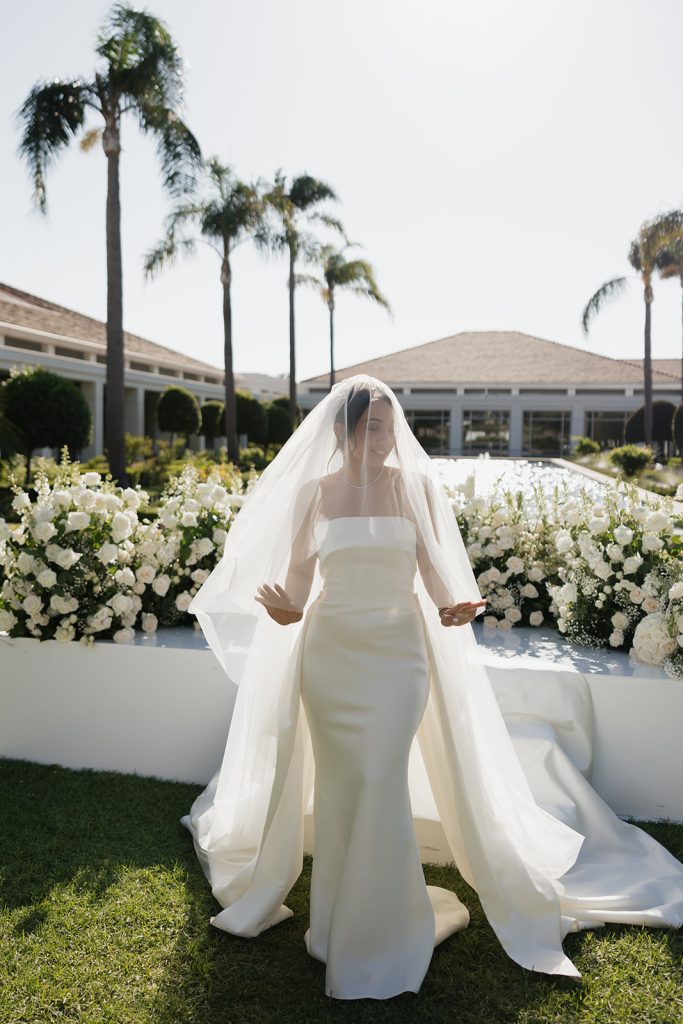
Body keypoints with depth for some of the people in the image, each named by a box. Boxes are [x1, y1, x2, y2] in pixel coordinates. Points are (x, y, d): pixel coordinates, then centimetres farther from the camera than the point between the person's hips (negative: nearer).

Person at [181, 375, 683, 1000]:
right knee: (338, 787, 9)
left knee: (381, 788, -3)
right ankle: (337, 925, 29)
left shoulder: (414, 486, 0)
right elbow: (297, 577, 3)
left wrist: (453, 607, -20)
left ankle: (381, 933, 18)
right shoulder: (314, 490, 2)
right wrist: (284, 610, -18)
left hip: (396, 651, -1)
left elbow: (435, 570, 0)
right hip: (329, 650, 1)